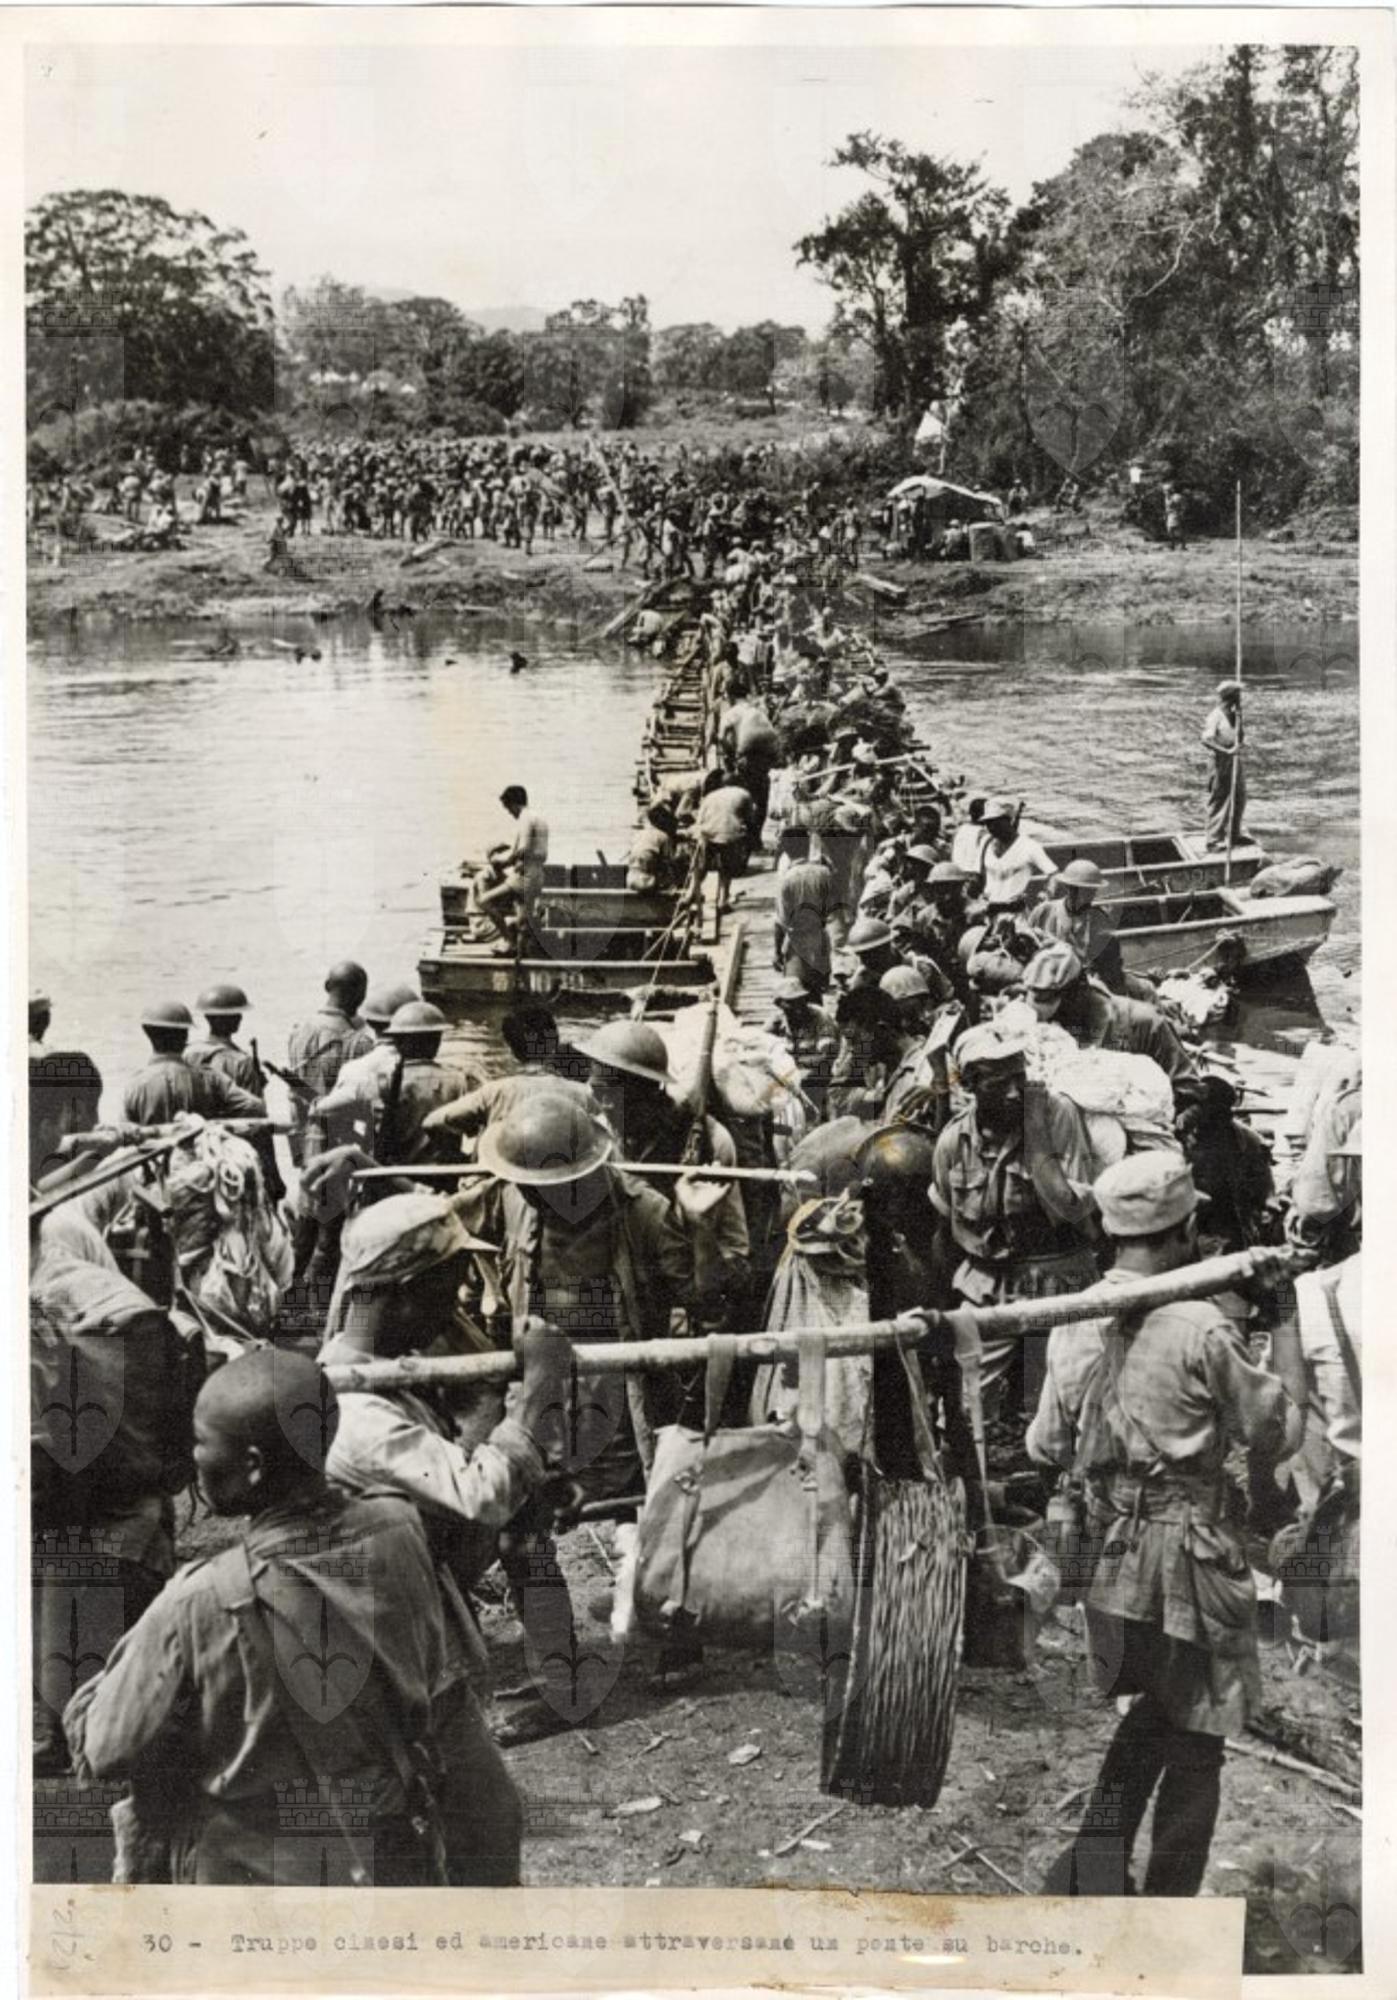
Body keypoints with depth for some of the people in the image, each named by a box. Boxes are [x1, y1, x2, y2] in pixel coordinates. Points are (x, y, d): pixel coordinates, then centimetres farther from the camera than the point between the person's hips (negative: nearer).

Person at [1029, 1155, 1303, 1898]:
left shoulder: (1075, 1323, -1)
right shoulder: (1200, 1329, -20)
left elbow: (1047, 1445, 8)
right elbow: (1278, 1432, -8)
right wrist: (1286, 1327, 2)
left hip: (1108, 1555, 6)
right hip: (1189, 1561, -6)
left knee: (1152, 1710, 26)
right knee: (1195, 1742, 10)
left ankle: (1095, 1862, 14)